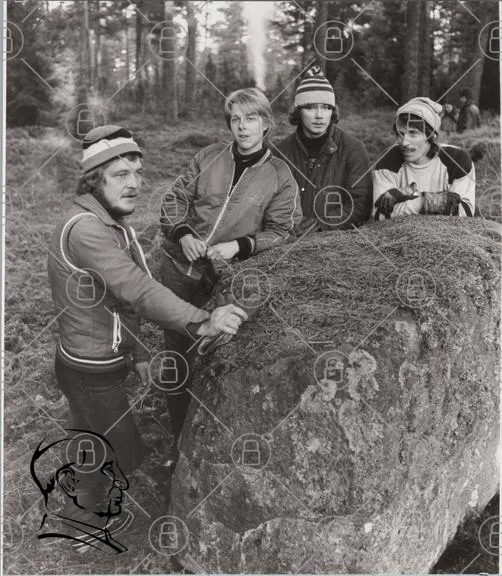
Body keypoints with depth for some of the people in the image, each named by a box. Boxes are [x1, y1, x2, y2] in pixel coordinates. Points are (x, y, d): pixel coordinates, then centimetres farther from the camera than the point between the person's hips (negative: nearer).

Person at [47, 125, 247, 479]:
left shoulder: (115, 226, 8)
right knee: (125, 461, 6)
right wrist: (201, 323, -47)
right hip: (91, 376, -9)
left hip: (107, 362, 9)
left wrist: (138, 353, 10)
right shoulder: (84, 228, -25)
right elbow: (136, 288, -38)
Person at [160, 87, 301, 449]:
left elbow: (279, 232, -4)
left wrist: (238, 246, -18)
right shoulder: (209, 157, 3)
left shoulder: (280, 176, -2)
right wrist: (183, 233, -12)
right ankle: (179, 436, 29)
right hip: (181, 265, 3)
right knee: (177, 350, 10)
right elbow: (175, 199, 6)